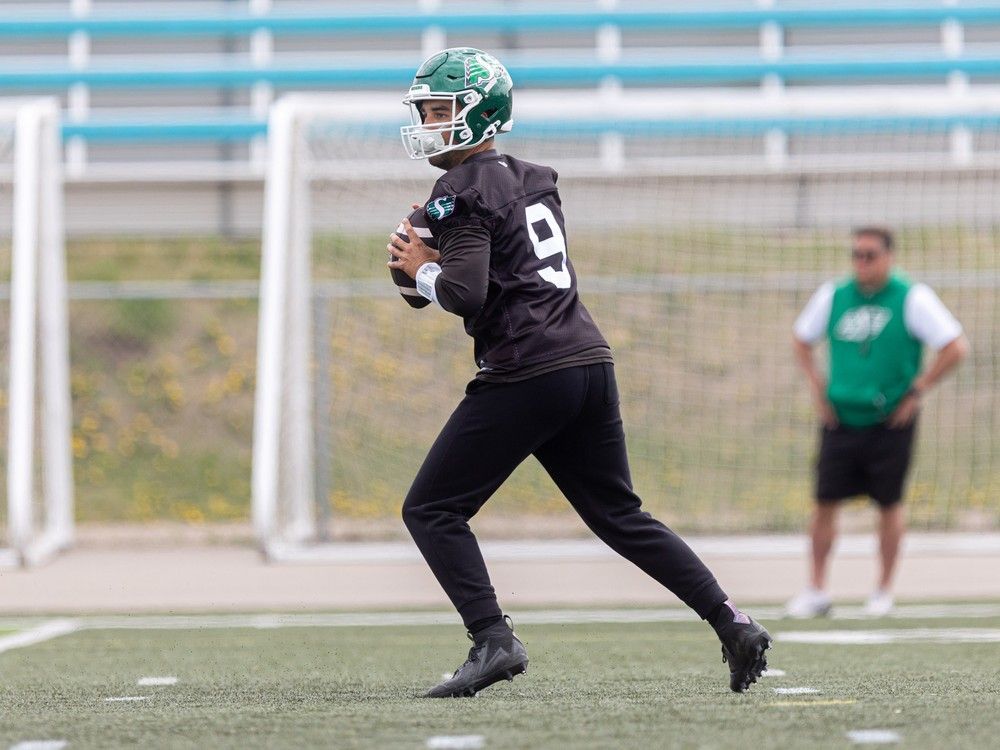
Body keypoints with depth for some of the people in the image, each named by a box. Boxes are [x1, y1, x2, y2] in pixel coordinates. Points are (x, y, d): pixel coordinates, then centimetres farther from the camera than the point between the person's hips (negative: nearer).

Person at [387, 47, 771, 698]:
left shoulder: (465, 191, -7)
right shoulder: (533, 181, 19)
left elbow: (464, 294, -18)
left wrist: (422, 270, 1)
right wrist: (442, 260, 16)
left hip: (526, 375, -8)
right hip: (591, 361, 8)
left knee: (431, 510, 0)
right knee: (619, 516, 18)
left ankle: (493, 640, -12)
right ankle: (734, 624, 11)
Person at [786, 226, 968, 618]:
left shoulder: (912, 299, -7)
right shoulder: (832, 296, 4)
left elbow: (955, 347, -8)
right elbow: (802, 340, 20)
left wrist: (916, 391, -9)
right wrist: (817, 387, 9)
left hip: (890, 423, -3)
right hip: (841, 419, 3)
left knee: (889, 505, 4)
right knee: (825, 502, -1)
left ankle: (884, 590, 17)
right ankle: (817, 590, 7)